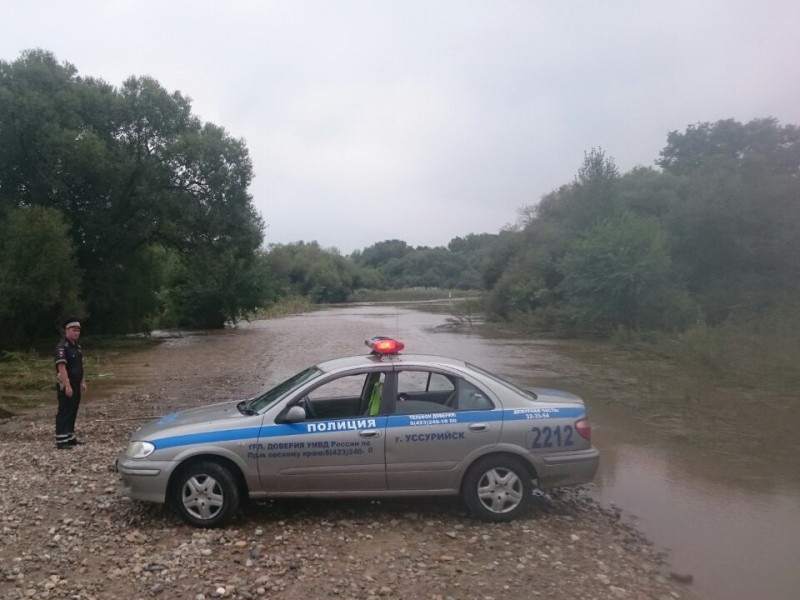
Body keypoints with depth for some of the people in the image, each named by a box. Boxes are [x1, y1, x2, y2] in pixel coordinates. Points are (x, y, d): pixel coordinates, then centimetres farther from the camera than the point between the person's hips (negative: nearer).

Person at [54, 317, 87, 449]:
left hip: (76, 385, 9)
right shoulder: (62, 347, -16)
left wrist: (82, 382, 17)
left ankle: (70, 437, 22)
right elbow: (61, 367, -23)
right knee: (64, 412, -6)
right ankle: (61, 441, -2)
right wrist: (67, 386, -28)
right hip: (66, 386, -9)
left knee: (73, 412, 14)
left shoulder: (76, 346, 14)